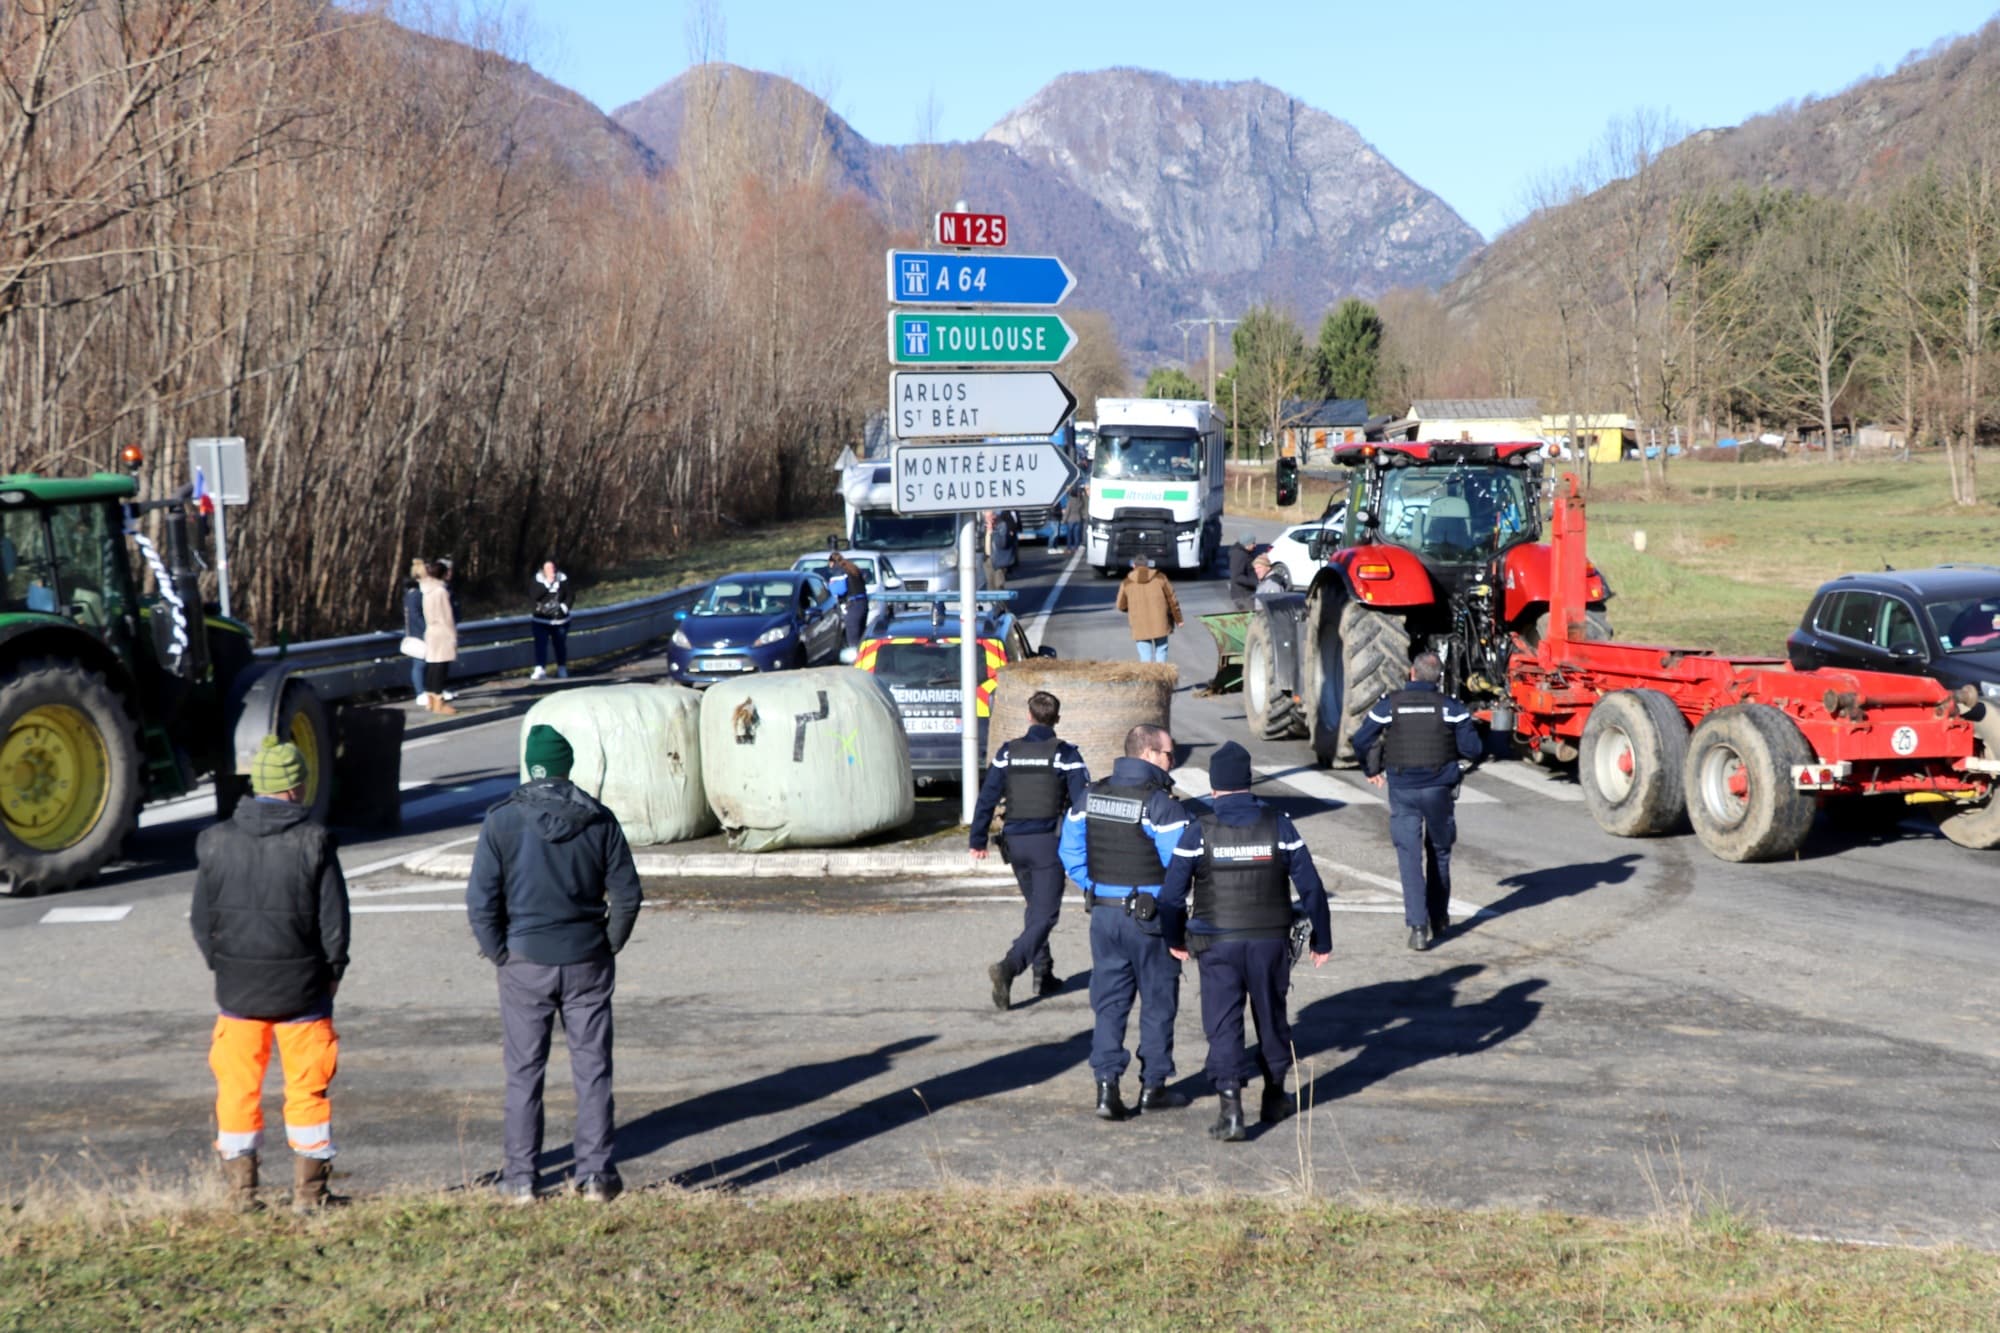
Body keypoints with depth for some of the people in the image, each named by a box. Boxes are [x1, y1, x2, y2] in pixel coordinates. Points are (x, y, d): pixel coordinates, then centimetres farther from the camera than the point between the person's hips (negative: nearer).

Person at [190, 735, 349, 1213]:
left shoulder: (216, 841, -1)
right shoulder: (313, 841, -10)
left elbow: (201, 918, 5)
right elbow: (334, 917, -6)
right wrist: (333, 970, 8)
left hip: (236, 988, 2)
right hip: (301, 986, -2)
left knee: (238, 1086, 11)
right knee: (306, 1088, 7)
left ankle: (240, 1190, 15)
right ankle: (309, 1191, 11)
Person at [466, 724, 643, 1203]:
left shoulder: (502, 821, -6)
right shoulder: (599, 820, -1)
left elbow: (480, 902, -8)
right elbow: (627, 895, 1)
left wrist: (500, 954, 3)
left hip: (525, 965, -1)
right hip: (587, 965, 1)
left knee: (524, 1073, 7)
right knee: (592, 1070, 8)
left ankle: (520, 1179, 11)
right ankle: (596, 1175, 9)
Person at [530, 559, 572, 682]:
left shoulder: (563, 579, -2)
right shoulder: (538, 579, -3)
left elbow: (569, 596, -2)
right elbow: (536, 595, -15)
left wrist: (564, 607, -17)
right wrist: (547, 583, -25)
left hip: (560, 620, 1)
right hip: (541, 619, -1)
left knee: (560, 645, 11)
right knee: (540, 644, -13)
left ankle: (562, 669, 29)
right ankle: (540, 670, -19)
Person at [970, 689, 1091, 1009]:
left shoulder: (1007, 752, 3)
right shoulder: (1065, 754, -6)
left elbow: (987, 798, 3)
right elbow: (1082, 803, -10)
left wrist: (978, 840, 10)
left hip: (1015, 842, 4)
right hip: (1049, 842, -4)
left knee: (1035, 907, 21)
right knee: (1045, 914, -2)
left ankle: (1043, 974, 23)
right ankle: (1009, 967, -22)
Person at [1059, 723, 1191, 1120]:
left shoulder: (1090, 796, 5)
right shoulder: (1160, 804, -16)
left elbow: (1071, 853, 9)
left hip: (1103, 914, 5)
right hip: (1150, 919, -5)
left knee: (1109, 1003, 10)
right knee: (1157, 1003, 10)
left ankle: (1106, 1086, 1)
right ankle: (1153, 1086, 17)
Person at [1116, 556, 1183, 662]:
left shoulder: (1127, 583, 1)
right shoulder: (1160, 578, 1)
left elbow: (1121, 606, 8)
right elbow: (1172, 599, 3)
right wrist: (1178, 619, 12)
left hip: (1140, 627, 0)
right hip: (1160, 624, 0)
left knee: (1145, 657, 4)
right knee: (1161, 652, 11)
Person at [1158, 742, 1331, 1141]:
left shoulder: (1198, 832, -8)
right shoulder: (1279, 827, -3)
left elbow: (1172, 893, -7)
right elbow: (1311, 887, 0)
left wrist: (1174, 940, 9)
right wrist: (1322, 940, 10)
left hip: (1217, 944, -2)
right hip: (1270, 942, 2)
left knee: (1223, 1023, 1)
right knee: (1271, 1017, 18)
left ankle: (1231, 1107, -11)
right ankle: (1275, 1097, 32)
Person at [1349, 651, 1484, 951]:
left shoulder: (1390, 704, -3)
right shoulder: (1451, 707, -4)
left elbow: (1361, 740, -1)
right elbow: (1472, 749, -6)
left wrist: (1371, 770, 16)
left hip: (1402, 790, -1)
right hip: (1439, 790, 1)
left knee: (1410, 857, 1)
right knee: (1439, 853, 19)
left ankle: (1417, 926, -10)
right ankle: (1439, 920, 29)